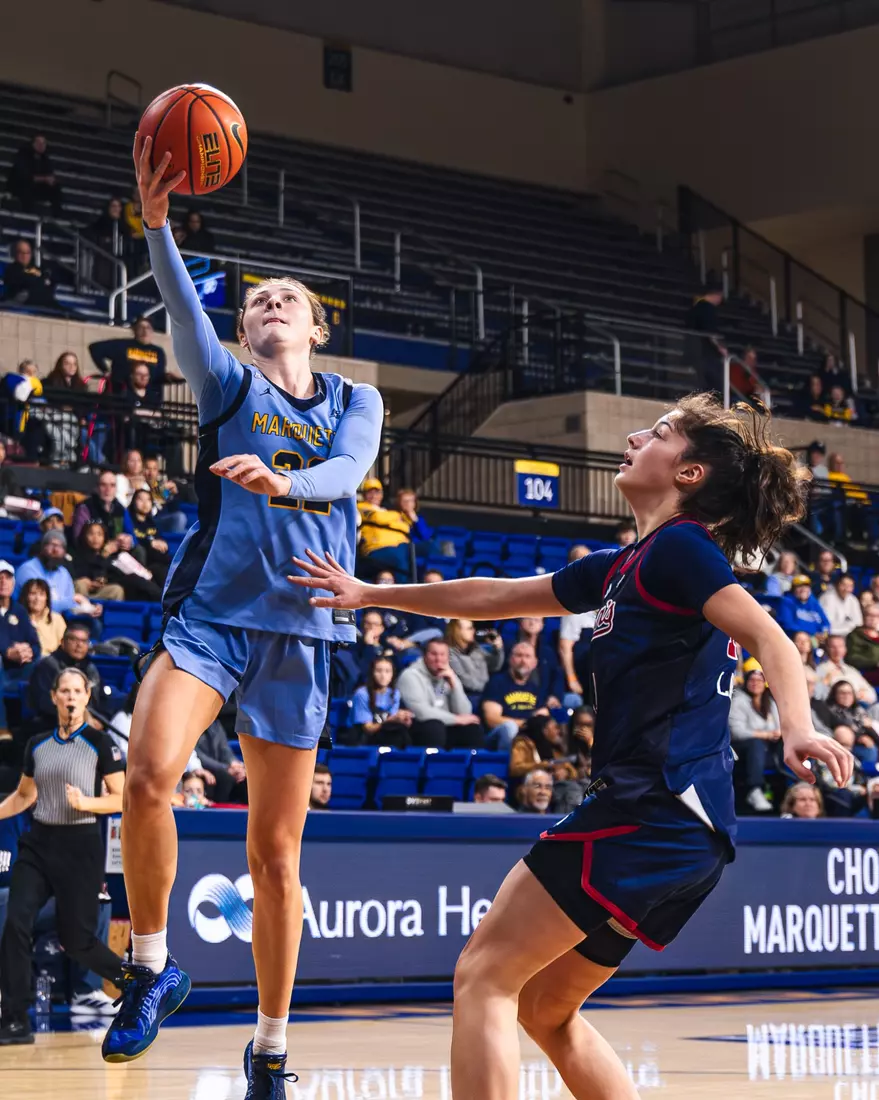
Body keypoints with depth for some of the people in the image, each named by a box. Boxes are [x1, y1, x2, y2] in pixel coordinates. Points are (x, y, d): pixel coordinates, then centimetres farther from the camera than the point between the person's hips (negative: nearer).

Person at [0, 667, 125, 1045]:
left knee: (75, 939, -2)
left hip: (80, 846, -4)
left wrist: (85, 802, -20)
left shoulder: (100, 744, -4)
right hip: (39, 843, 4)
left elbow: (120, 799, -5)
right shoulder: (37, 745, 9)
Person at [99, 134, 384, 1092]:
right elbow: (183, 314, -9)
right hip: (210, 610, -1)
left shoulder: (356, 402, 14)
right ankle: (152, 968, -6)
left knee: (274, 850, 2)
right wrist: (155, 222, -28)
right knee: (147, 776, -26)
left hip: (300, 629, 1)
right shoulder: (229, 385, 10)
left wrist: (284, 480, -30)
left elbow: (347, 472, -7)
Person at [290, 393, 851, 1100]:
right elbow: (495, 596, 30)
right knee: (545, 1009, 16)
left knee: (484, 975, -7)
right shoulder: (624, 566, 20)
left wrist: (798, 726, -39)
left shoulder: (679, 547, -6)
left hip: (654, 805, -9)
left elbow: (769, 638, -19)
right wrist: (371, 595, 36)